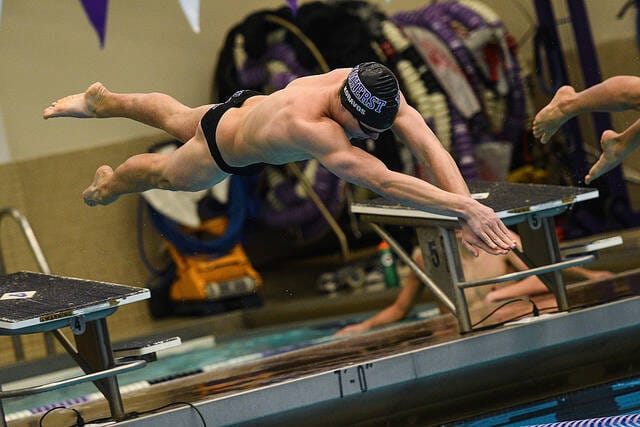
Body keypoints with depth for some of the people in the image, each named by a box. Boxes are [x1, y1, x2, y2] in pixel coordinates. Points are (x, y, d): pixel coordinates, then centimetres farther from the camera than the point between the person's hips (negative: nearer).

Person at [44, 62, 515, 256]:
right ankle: (107, 184, 63)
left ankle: (102, 100, 65)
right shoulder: (309, 126, -56)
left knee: (175, 119, 36)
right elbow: (383, 182, -63)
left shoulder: (377, 92, -37)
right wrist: (464, 206, -69)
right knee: (163, 173, 29)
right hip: (223, 150, -6)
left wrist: (467, 208, -55)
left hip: (252, 105, 6)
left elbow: (430, 146, -42)